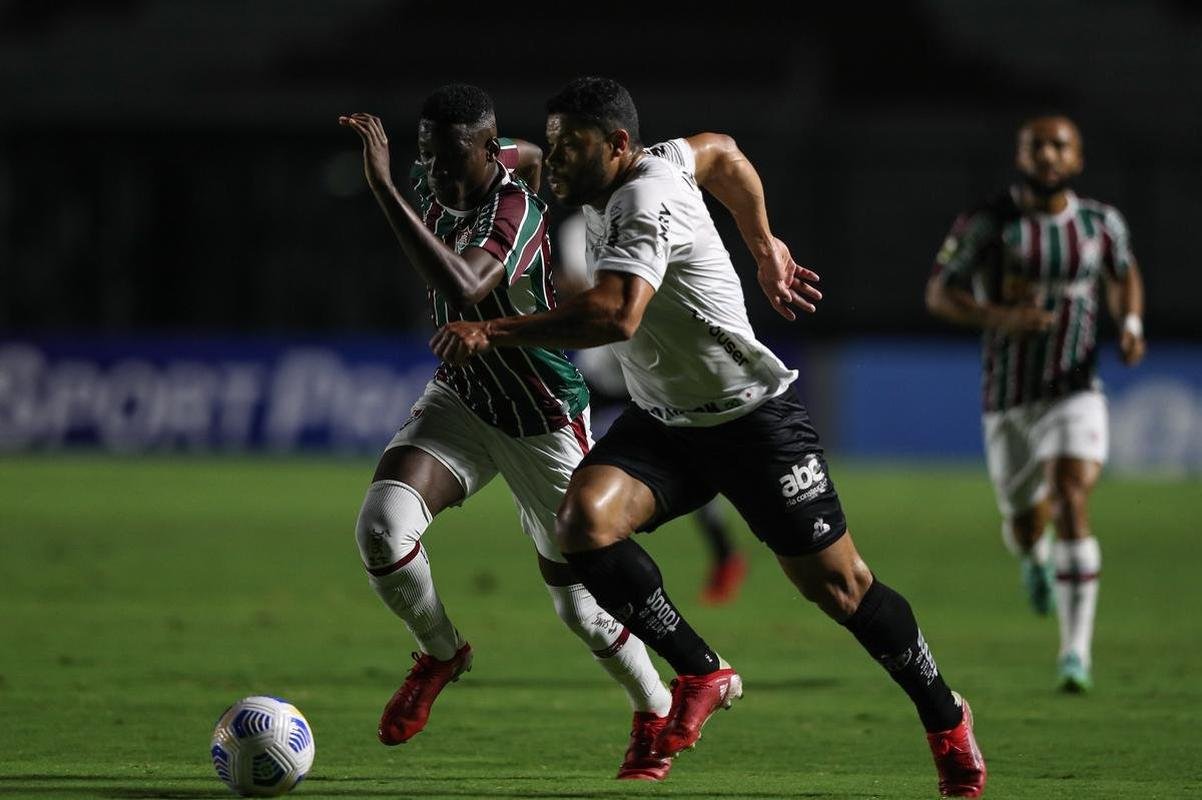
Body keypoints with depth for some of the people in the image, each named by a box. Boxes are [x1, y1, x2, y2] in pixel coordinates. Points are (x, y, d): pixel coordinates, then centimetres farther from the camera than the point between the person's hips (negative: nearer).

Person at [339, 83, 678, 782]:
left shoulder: (514, 208, -28)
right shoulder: (431, 185, -7)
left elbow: (463, 290, -48)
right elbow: (532, 156, 11)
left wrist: (384, 190, -49)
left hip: (545, 422, -5)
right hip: (460, 398, 5)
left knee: (581, 603, 4)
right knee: (381, 526, -22)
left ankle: (656, 717, 32)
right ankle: (441, 653, 7)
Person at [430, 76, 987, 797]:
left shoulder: (647, 199, -26)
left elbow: (615, 314, -41)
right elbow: (722, 153, 22)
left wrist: (492, 333, -38)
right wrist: (764, 247, 31)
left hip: (754, 420, -8)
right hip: (663, 422, 8)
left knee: (839, 586, 0)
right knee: (585, 521, -19)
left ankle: (945, 718, 22)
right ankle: (702, 674, -7)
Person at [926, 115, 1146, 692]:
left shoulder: (1101, 223, 2)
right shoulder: (987, 224, -7)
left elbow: (1124, 275, 22)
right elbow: (938, 294, -6)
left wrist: (1130, 324, 1)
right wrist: (1000, 317, -23)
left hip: (1076, 391, 0)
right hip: (1008, 400, 0)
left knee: (1072, 506, -21)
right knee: (1024, 523, 14)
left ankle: (1076, 653, -18)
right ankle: (1033, 556, 56)